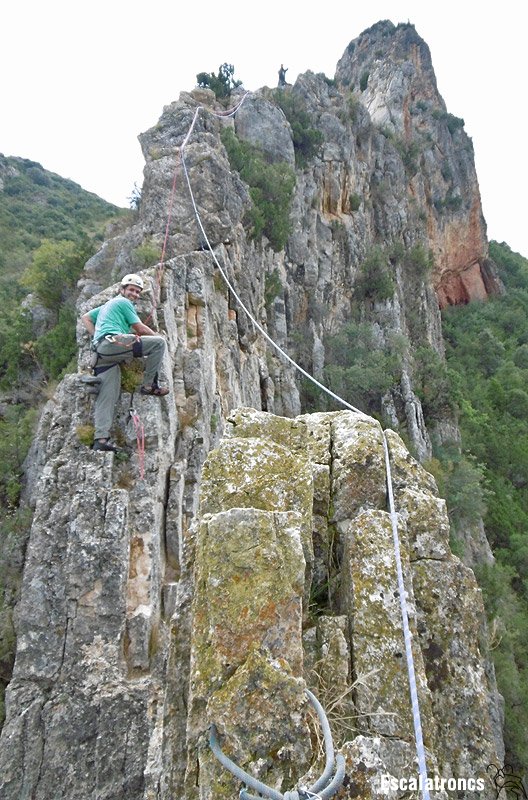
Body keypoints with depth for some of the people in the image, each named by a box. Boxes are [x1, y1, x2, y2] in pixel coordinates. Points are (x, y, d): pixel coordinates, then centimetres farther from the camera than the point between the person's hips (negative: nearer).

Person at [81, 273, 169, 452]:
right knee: (159, 343, -12)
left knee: (106, 397, -1)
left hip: (101, 353, 9)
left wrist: (97, 337, 24)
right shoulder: (124, 302, 11)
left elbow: (85, 318, 38)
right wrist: (157, 335, 22)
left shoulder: (107, 305, 37)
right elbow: (140, 328, 5)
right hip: (114, 342, -9)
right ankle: (149, 384, -10)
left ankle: (100, 438, -9)